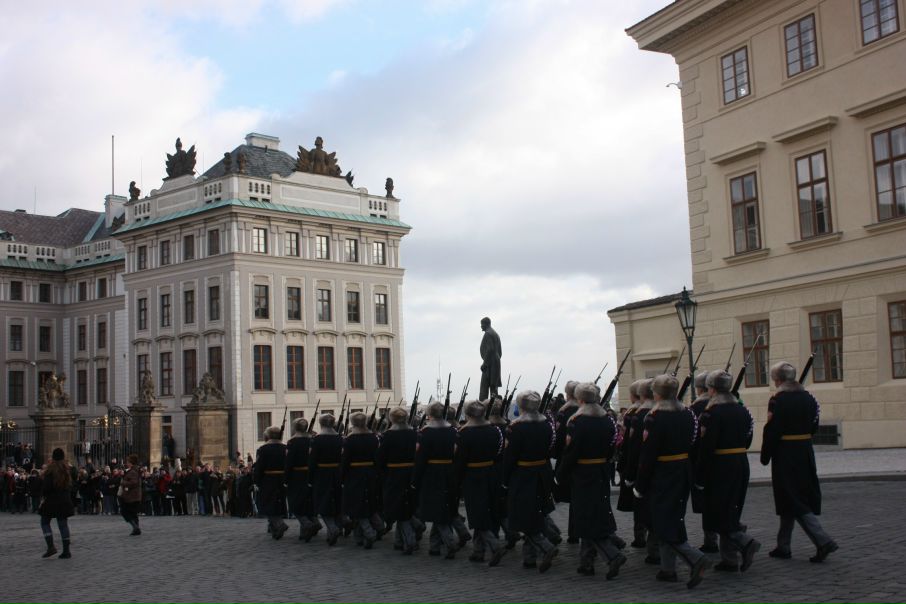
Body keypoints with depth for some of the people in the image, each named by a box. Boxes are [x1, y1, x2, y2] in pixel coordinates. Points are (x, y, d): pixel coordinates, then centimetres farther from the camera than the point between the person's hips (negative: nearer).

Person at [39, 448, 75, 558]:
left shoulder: (51, 470, -13)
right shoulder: (67, 469, 6)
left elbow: (46, 486, -13)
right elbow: (71, 486, 13)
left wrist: (44, 495, 1)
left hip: (51, 500, -5)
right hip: (65, 501, 5)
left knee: (45, 522, 9)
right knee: (63, 524, 8)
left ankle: (51, 546, -5)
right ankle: (66, 551, 5)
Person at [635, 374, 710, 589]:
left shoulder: (654, 418, -17)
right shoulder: (687, 414, 4)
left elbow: (647, 455, -16)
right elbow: (691, 444, 10)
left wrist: (640, 486, -10)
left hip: (661, 477, -7)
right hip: (683, 474, 7)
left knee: (663, 523, -2)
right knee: (672, 520, 16)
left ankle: (696, 558, -18)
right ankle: (668, 568, 20)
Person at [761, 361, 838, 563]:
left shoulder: (777, 400, -14)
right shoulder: (808, 398, 6)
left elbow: (771, 431, -15)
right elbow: (814, 426, 11)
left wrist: (765, 457, -6)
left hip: (785, 455, -7)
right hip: (805, 453, 7)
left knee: (794, 502, -3)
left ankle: (823, 541, -14)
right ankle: (783, 546, 23)